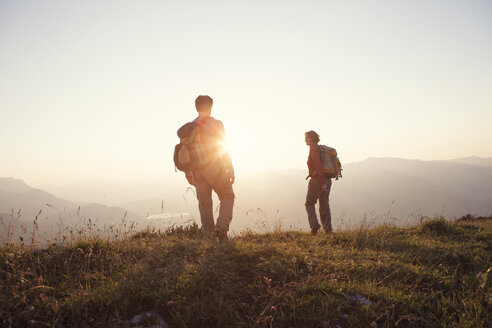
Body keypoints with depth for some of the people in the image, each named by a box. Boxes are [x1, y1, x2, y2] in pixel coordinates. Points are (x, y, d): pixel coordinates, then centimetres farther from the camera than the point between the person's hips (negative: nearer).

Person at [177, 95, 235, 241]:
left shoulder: (189, 127, 8)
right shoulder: (216, 124, -5)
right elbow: (223, 149, -8)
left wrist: (188, 174, 14)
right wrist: (230, 170, -5)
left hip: (197, 170, 4)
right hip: (214, 168, -4)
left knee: (204, 203, 10)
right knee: (227, 197, 10)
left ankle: (208, 236, 11)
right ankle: (221, 227, -8)